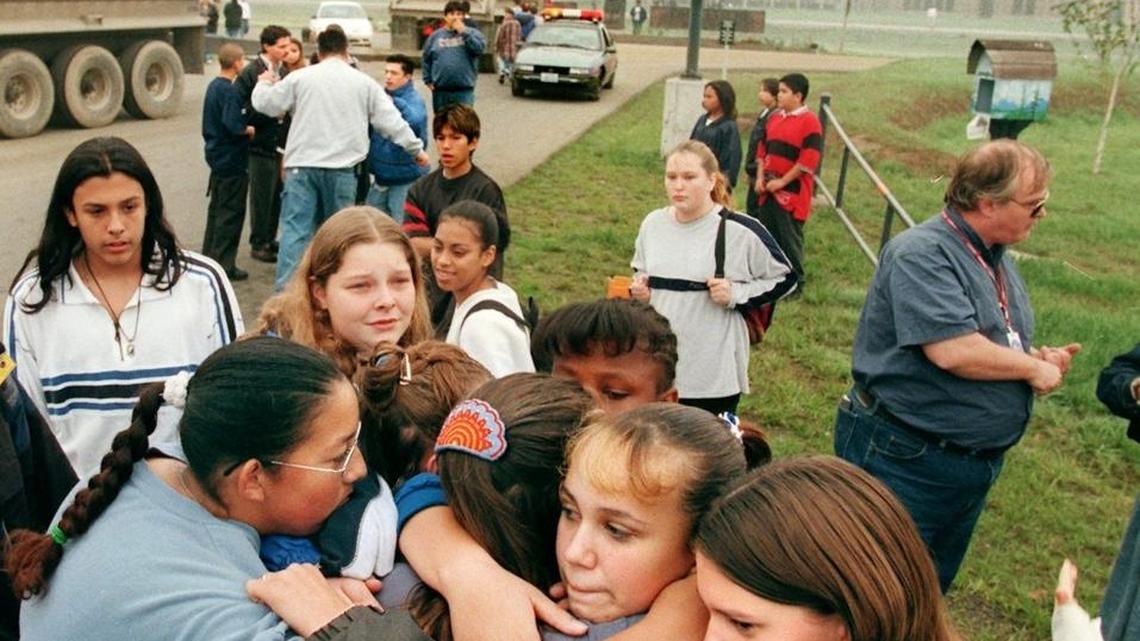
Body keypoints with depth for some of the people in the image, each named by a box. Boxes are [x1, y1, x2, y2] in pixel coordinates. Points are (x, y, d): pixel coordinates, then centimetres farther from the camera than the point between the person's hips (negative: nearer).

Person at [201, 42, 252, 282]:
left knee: (217, 208, 18)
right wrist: (250, 130, -10)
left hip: (216, 154, 10)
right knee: (231, 212, -3)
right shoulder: (230, 91, -18)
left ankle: (209, 257, 27)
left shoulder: (213, 86, 11)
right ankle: (224, 265, 0)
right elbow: (233, 126, -25)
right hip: (232, 160, -10)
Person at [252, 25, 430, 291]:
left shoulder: (299, 78, 4)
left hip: (302, 165, -1)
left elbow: (264, 104, 12)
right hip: (342, 169, 1)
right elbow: (392, 121, 8)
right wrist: (416, 149, 19)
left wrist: (264, 83, 34)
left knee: (295, 230, -2)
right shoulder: (364, 83, 6)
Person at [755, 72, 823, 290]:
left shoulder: (810, 121, -11)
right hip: (769, 190, 7)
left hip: (792, 192, -7)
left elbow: (809, 160, -16)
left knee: (789, 239, -2)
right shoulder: (774, 118, 11)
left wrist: (782, 181, -15)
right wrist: (760, 178, 4)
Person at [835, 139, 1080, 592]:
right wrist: (1033, 367, -14)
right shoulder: (922, 253, -20)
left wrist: (1039, 357, 0)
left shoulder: (997, 260, 11)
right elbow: (952, 351, -30)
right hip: (907, 461, -9)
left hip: (976, 465, 9)